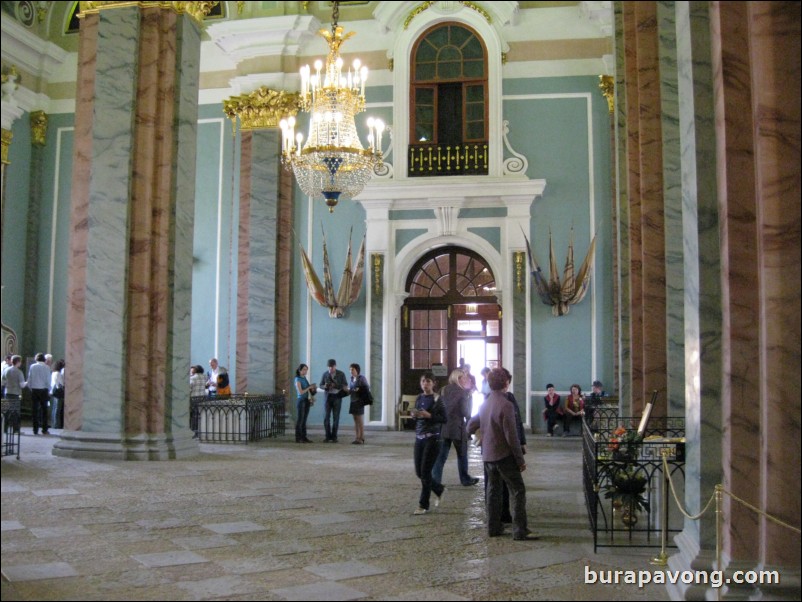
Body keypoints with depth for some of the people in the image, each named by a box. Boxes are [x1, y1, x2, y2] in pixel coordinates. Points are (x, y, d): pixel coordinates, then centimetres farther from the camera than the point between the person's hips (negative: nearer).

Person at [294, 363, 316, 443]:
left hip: (306, 400, 7)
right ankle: (298, 438, -1)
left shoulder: (305, 379, 14)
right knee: (300, 419, -4)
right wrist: (309, 387, -12)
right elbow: (300, 392, -16)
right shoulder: (298, 380, -9)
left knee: (304, 420, 8)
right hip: (301, 400, -7)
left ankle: (304, 437, 10)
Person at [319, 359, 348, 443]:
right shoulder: (325, 374, 0)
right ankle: (328, 437, 5)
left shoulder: (341, 374, -4)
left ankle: (334, 437, 7)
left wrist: (336, 385, -21)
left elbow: (345, 386, -3)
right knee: (326, 417, -3)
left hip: (337, 397, -1)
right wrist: (325, 386, -17)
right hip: (327, 397, 1)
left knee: (336, 418, -1)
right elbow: (321, 385, 7)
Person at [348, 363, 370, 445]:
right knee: (355, 420, 8)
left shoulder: (361, 378, -8)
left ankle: (361, 439, -2)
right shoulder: (352, 379, 13)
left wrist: (359, 389, -21)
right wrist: (348, 389, 1)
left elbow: (367, 387, -8)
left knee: (360, 421, -5)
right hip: (353, 401, 7)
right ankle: (356, 438, 11)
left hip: (359, 401, -7)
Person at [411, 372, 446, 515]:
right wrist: (414, 415, -3)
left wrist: (428, 415, -21)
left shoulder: (436, 400, -8)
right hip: (419, 437, 7)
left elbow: (444, 418, -11)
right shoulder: (419, 398, 10)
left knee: (425, 472, -5)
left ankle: (423, 505, 6)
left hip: (432, 438, -7)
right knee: (419, 472, 9)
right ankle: (439, 489, 34)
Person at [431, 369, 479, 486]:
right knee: (462, 455, 13)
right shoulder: (462, 392, -10)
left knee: (441, 456, 4)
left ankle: (435, 480, -2)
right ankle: (465, 479, 25)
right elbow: (465, 412, -9)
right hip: (457, 428, -4)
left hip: (443, 427, 4)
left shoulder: (444, 391, 5)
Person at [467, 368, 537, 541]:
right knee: (518, 491, -2)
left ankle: (493, 527, 20)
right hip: (504, 455, -8)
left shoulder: (485, 403, 5)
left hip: (487, 455, 8)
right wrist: (520, 460, -11)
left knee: (493, 490, 15)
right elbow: (511, 437, -19)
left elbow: (470, 427, 13)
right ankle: (520, 531, -4)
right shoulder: (506, 405, -18)